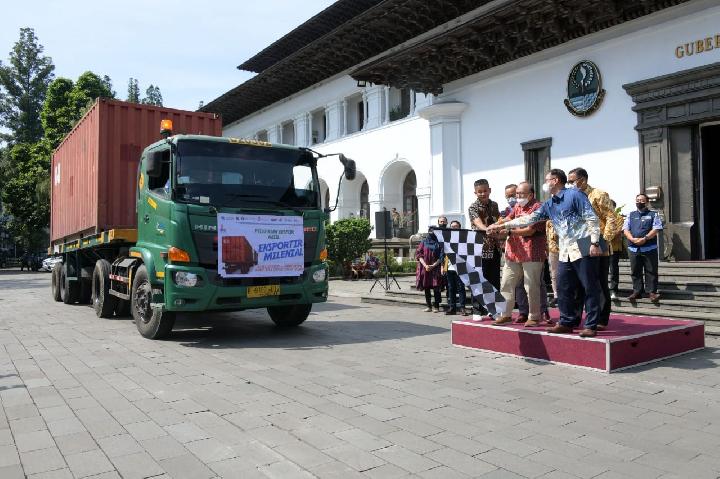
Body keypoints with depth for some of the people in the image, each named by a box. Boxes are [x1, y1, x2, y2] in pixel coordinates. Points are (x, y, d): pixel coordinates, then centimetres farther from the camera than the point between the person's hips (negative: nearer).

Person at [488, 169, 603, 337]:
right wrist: (501, 226, 13)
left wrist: (594, 243, -15)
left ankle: (591, 325, 2)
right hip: (565, 252, 8)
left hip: (583, 249, -7)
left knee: (590, 288, -2)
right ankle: (567, 322, 18)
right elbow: (529, 219, 16)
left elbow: (592, 219, -8)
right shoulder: (549, 205, 17)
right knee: (564, 289, 8)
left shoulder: (574, 195, -4)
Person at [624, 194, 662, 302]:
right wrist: (633, 239, -12)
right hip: (633, 248, 3)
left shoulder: (653, 214, 9)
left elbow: (656, 229, -4)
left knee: (651, 271, -2)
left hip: (649, 248, -2)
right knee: (635, 272, 5)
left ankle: (652, 292, 3)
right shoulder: (630, 215, 16)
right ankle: (637, 292, 11)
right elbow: (625, 229, 7)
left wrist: (645, 238, -17)